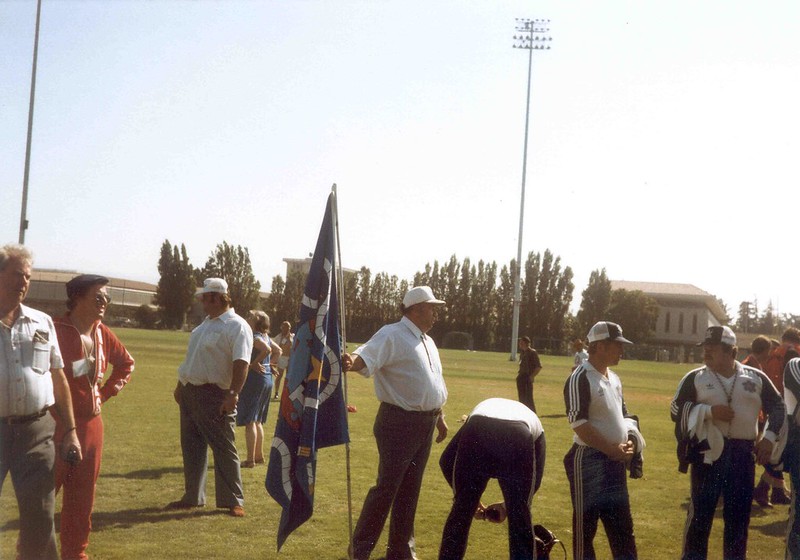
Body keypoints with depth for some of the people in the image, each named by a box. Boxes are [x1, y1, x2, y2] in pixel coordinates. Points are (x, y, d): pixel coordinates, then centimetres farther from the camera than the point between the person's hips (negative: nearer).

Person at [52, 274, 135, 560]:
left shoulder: (103, 334, 8)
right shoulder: (55, 330, -15)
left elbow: (126, 364, 24)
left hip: (91, 424, 7)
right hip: (55, 423, -7)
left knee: (82, 493, 13)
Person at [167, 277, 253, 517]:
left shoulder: (236, 326, -13)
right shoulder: (206, 323, 17)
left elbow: (241, 363, -22)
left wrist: (233, 394, -31)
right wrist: (181, 385, 23)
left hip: (214, 397, -9)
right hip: (190, 393, 9)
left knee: (224, 449, -3)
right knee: (191, 448, 14)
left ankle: (233, 501, 5)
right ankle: (192, 497, 24)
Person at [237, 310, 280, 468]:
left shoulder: (253, 337, -14)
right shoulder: (265, 337, 12)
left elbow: (266, 349, -29)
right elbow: (278, 351, 20)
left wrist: (255, 363, -18)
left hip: (254, 379, -9)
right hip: (267, 379, 9)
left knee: (249, 421, -6)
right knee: (257, 421, 18)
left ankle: (250, 460, -6)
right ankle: (259, 455, 24)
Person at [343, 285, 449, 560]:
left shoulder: (428, 341, 16)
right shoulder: (392, 335, -12)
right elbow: (368, 357, -30)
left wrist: (439, 417, 24)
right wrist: (352, 362, -51)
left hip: (426, 423, 8)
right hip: (399, 422, -8)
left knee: (410, 488, 14)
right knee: (387, 487, -5)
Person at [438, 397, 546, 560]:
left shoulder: (482, 407, 43)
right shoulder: (532, 420, 42)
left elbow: (446, 461, 32)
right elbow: (535, 478, 32)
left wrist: (468, 497, 40)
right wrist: (507, 505, 44)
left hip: (477, 433, 1)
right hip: (518, 437, -1)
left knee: (461, 509, 18)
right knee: (519, 514, 17)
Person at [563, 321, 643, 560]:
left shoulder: (614, 379, 13)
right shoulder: (580, 379, -15)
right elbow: (579, 425, -20)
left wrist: (630, 442, 1)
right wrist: (612, 449, -18)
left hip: (616, 461, 9)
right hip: (589, 459, -9)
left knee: (622, 524, 14)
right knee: (586, 523, 1)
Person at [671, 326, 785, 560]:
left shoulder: (755, 377, 4)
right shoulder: (695, 378, -1)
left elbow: (777, 406, 13)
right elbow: (676, 411, -5)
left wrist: (769, 437, 0)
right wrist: (708, 411, -16)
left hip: (742, 452, 2)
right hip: (708, 450, -2)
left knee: (739, 514, 11)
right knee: (701, 510, 1)